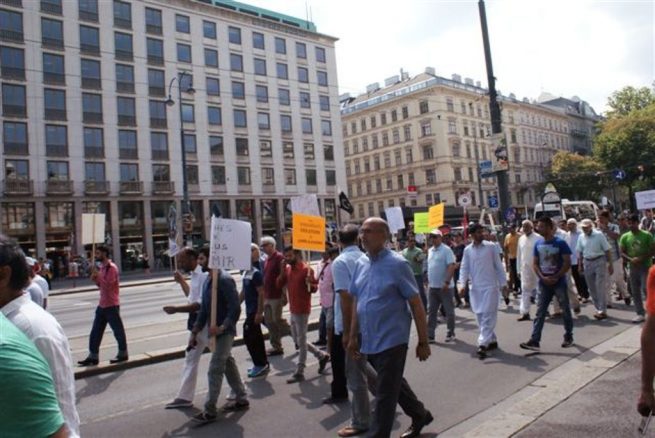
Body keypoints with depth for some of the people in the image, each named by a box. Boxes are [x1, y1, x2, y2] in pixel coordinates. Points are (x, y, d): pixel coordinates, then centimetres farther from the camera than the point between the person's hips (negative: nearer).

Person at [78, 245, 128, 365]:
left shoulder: (111, 267, -15)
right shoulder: (102, 267, 14)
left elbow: (107, 285, -21)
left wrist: (98, 276, -19)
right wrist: (95, 279, 2)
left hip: (111, 305, -9)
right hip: (102, 305, 9)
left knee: (118, 330, 3)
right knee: (95, 332, 10)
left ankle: (122, 354, 15)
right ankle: (93, 356, 17)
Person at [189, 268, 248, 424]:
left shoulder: (225, 279, -20)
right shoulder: (208, 280, 9)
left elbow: (235, 308, -23)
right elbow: (204, 309, 14)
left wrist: (222, 327, -28)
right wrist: (194, 332, 13)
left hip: (225, 333, -9)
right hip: (215, 332, 9)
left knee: (215, 370, -3)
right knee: (228, 364, 17)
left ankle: (210, 411, 8)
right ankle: (242, 399, 31)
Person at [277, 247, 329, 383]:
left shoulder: (306, 269, -15)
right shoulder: (288, 269, 8)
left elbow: (314, 289, -13)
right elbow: (279, 285, 5)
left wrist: (310, 284, -35)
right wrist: (282, 270, -7)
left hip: (302, 311, -8)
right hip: (292, 310, 9)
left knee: (301, 342, 2)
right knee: (298, 341, 17)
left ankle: (299, 373, 12)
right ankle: (322, 356, 30)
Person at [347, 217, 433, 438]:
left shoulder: (397, 264, -14)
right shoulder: (360, 263, 4)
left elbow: (416, 304, -11)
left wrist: (423, 341, -9)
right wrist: (354, 336, 12)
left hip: (391, 340, -7)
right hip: (370, 341, 7)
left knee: (384, 395, 2)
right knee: (394, 384, 24)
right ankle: (420, 415, 48)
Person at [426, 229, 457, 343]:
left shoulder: (446, 250, -11)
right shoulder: (430, 250, 11)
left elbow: (452, 267, -18)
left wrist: (447, 282, -25)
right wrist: (428, 281, 14)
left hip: (445, 286, -7)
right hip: (433, 286, 7)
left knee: (449, 311, 6)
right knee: (431, 311, 8)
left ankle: (450, 333, 19)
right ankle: (430, 335, 13)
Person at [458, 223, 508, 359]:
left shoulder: (491, 246, -1)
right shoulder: (467, 250, 4)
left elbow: (498, 266, 2)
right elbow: (464, 268, 4)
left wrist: (503, 283, 2)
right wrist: (462, 284, -9)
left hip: (490, 287, -3)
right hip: (475, 288, 3)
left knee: (487, 317, -7)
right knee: (480, 317, 10)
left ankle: (482, 344, -9)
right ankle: (492, 341, 25)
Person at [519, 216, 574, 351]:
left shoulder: (560, 243, -8)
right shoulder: (538, 244, 5)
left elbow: (567, 263, -9)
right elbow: (534, 264, 6)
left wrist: (555, 277, -15)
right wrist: (543, 277, -8)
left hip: (559, 282, -3)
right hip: (544, 283, 4)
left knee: (565, 310, 10)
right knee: (540, 312, 0)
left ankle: (568, 337, 28)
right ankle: (534, 341, -3)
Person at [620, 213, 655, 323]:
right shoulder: (625, 237, 3)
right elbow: (622, 253, 4)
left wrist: (641, 258, -18)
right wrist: (631, 260, -14)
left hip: (646, 267, -3)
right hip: (633, 268, 3)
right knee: (635, 292, 6)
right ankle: (640, 314, 14)